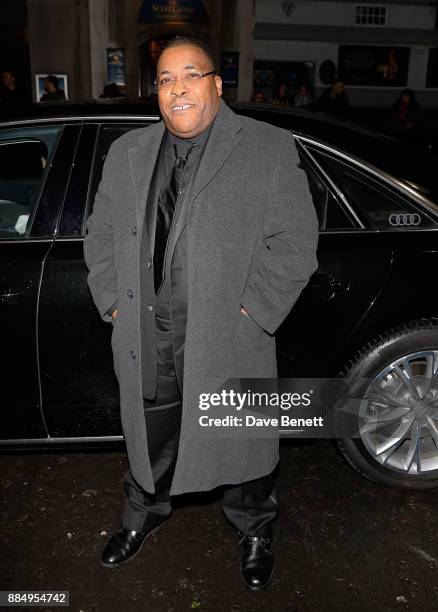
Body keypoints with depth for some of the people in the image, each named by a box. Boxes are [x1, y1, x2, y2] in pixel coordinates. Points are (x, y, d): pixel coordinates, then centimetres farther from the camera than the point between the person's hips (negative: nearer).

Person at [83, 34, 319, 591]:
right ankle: (144, 514, 50)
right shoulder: (126, 153, 9)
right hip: (144, 339, 4)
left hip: (227, 339, -3)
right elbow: (100, 232, 13)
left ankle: (254, 530, 41)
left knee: (238, 440, 14)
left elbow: (293, 241, -8)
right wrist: (114, 303, 2)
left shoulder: (269, 149, -4)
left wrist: (250, 310, -14)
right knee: (149, 436, 21)